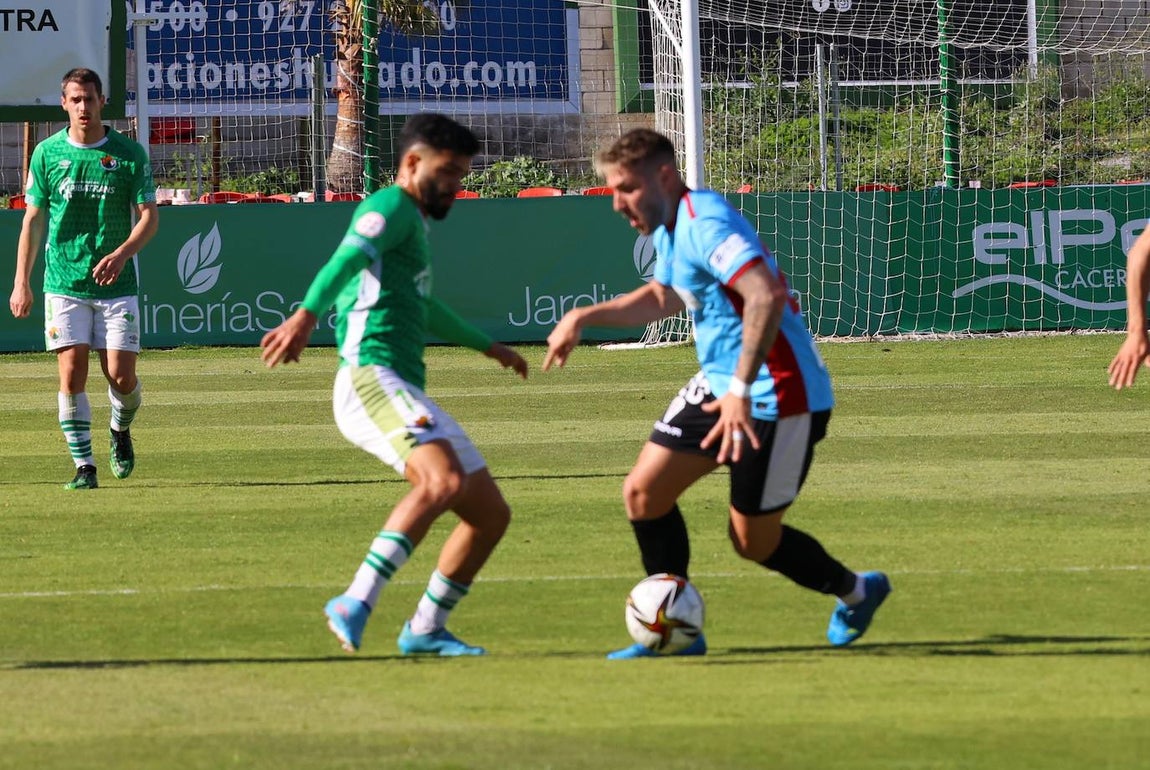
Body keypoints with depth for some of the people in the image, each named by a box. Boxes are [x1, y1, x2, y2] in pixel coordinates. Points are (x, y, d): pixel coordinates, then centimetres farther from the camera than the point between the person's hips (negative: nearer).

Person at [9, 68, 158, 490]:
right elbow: (33, 219, 8)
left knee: (121, 376, -4)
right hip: (64, 283, 0)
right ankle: (84, 466, -2)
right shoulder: (47, 153, 3)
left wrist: (122, 253, -18)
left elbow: (149, 216, 0)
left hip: (116, 282, 0)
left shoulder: (129, 154, 0)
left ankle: (121, 430, 29)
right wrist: (21, 282, 3)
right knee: (72, 373, -8)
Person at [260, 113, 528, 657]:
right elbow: (351, 256, -23)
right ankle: (356, 605, -40)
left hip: (408, 395, 10)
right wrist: (306, 314, -40)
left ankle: (425, 630, 19)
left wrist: (488, 346, 60)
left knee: (491, 514, 9)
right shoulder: (392, 206, -2)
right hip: (371, 380, -10)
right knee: (444, 480, -33)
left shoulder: (415, 224, 29)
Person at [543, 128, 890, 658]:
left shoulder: (705, 225, -22)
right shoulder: (669, 230, 10)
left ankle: (855, 592, 26)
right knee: (644, 492, 0)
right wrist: (584, 317, 23)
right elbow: (662, 297, 31)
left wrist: (741, 390, -38)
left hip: (778, 397, -10)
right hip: (718, 385, 10)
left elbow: (767, 294, -37)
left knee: (753, 541, 1)